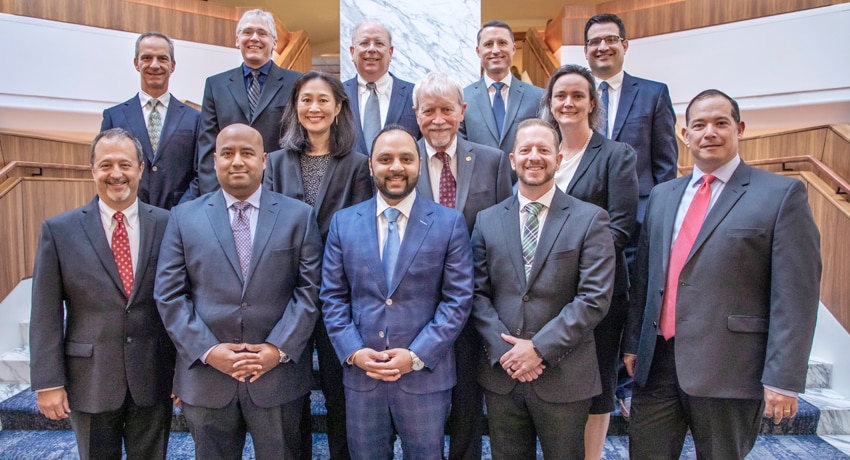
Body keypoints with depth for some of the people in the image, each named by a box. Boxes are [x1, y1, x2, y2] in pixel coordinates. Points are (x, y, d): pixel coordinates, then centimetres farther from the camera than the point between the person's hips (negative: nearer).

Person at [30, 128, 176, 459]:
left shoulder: (167, 225, -4)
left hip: (154, 379, 0)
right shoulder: (59, 230, -3)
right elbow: (45, 314, -2)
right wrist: (48, 382, -5)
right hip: (89, 380, 0)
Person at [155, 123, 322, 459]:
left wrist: (280, 348, -13)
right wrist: (207, 350, -11)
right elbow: (169, 294, -1)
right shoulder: (184, 217, 4)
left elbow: (310, 289, -4)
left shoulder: (298, 215, 2)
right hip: (205, 378, 1)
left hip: (279, 375, 0)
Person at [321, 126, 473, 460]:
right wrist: (353, 351, -9)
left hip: (426, 376, -2)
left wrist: (417, 355, -14)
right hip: (360, 375, 2)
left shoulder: (449, 223, -4)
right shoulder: (343, 222, 3)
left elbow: (458, 299, -6)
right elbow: (332, 296, 3)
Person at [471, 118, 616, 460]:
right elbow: (479, 294, 2)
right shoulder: (487, 220, 5)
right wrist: (504, 350, -10)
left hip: (565, 378, -2)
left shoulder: (590, 219, -4)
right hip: (501, 374, 3)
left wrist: (540, 348, -15)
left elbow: (595, 297, -10)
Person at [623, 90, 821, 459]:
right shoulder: (662, 195, 12)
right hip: (657, 361, 5)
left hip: (727, 369, -4)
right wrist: (632, 342, 11)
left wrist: (783, 379, -13)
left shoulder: (782, 194, -4)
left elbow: (795, 295, -9)